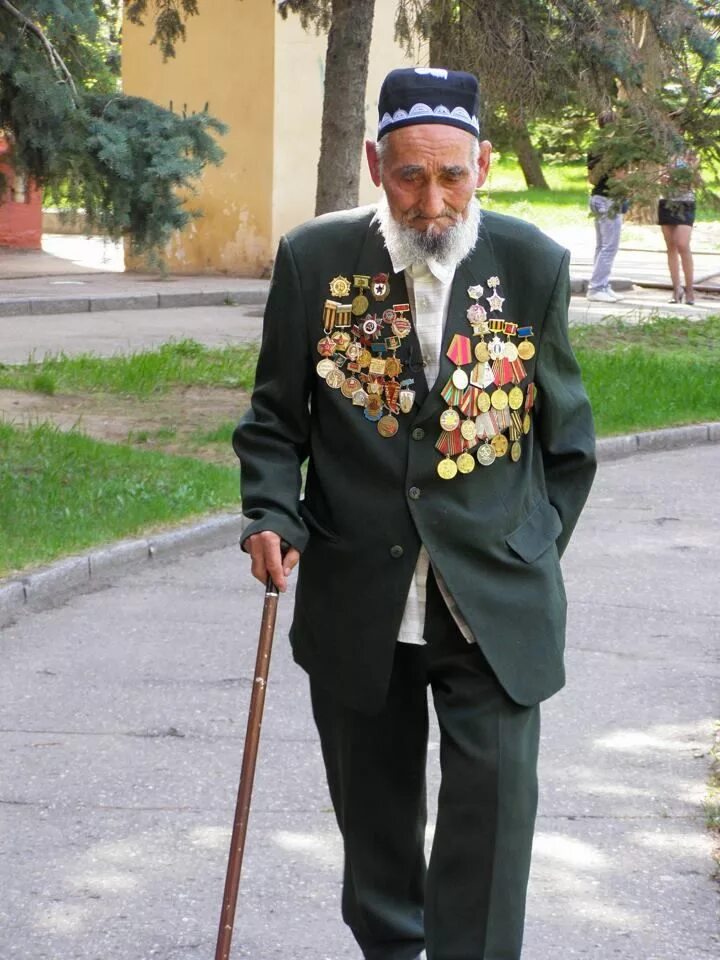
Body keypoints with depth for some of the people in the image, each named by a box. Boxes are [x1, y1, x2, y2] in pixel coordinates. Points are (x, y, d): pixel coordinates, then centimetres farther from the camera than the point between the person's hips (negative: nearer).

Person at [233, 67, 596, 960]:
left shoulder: (533, 264, -3)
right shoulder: (315, 259, -3)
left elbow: (566, 438, 8)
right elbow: (275, 419, 5)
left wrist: (535, 553, 8)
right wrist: (271, 515, -11)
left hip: (493, 598, -1)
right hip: (357, 596, 1)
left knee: (494, 798, -9)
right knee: (374, 805, 15)